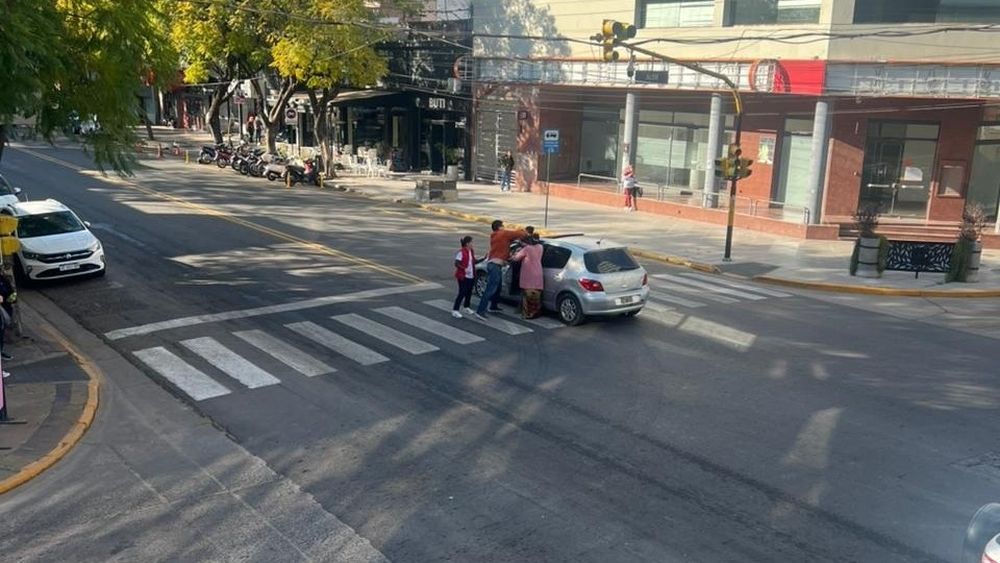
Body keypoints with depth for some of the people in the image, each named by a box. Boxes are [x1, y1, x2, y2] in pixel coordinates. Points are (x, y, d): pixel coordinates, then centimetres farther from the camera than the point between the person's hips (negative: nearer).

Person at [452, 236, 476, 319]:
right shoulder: (461, 252, -15)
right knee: (462, 293, -8)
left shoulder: (472, 251, 9)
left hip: (471, 276, 8)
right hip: (463, 276, -8)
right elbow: (456, 264, -16)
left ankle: (467, 307, 32)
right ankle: (455, 310, -4)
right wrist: (464, 269, -29)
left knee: (469, 292, 15)